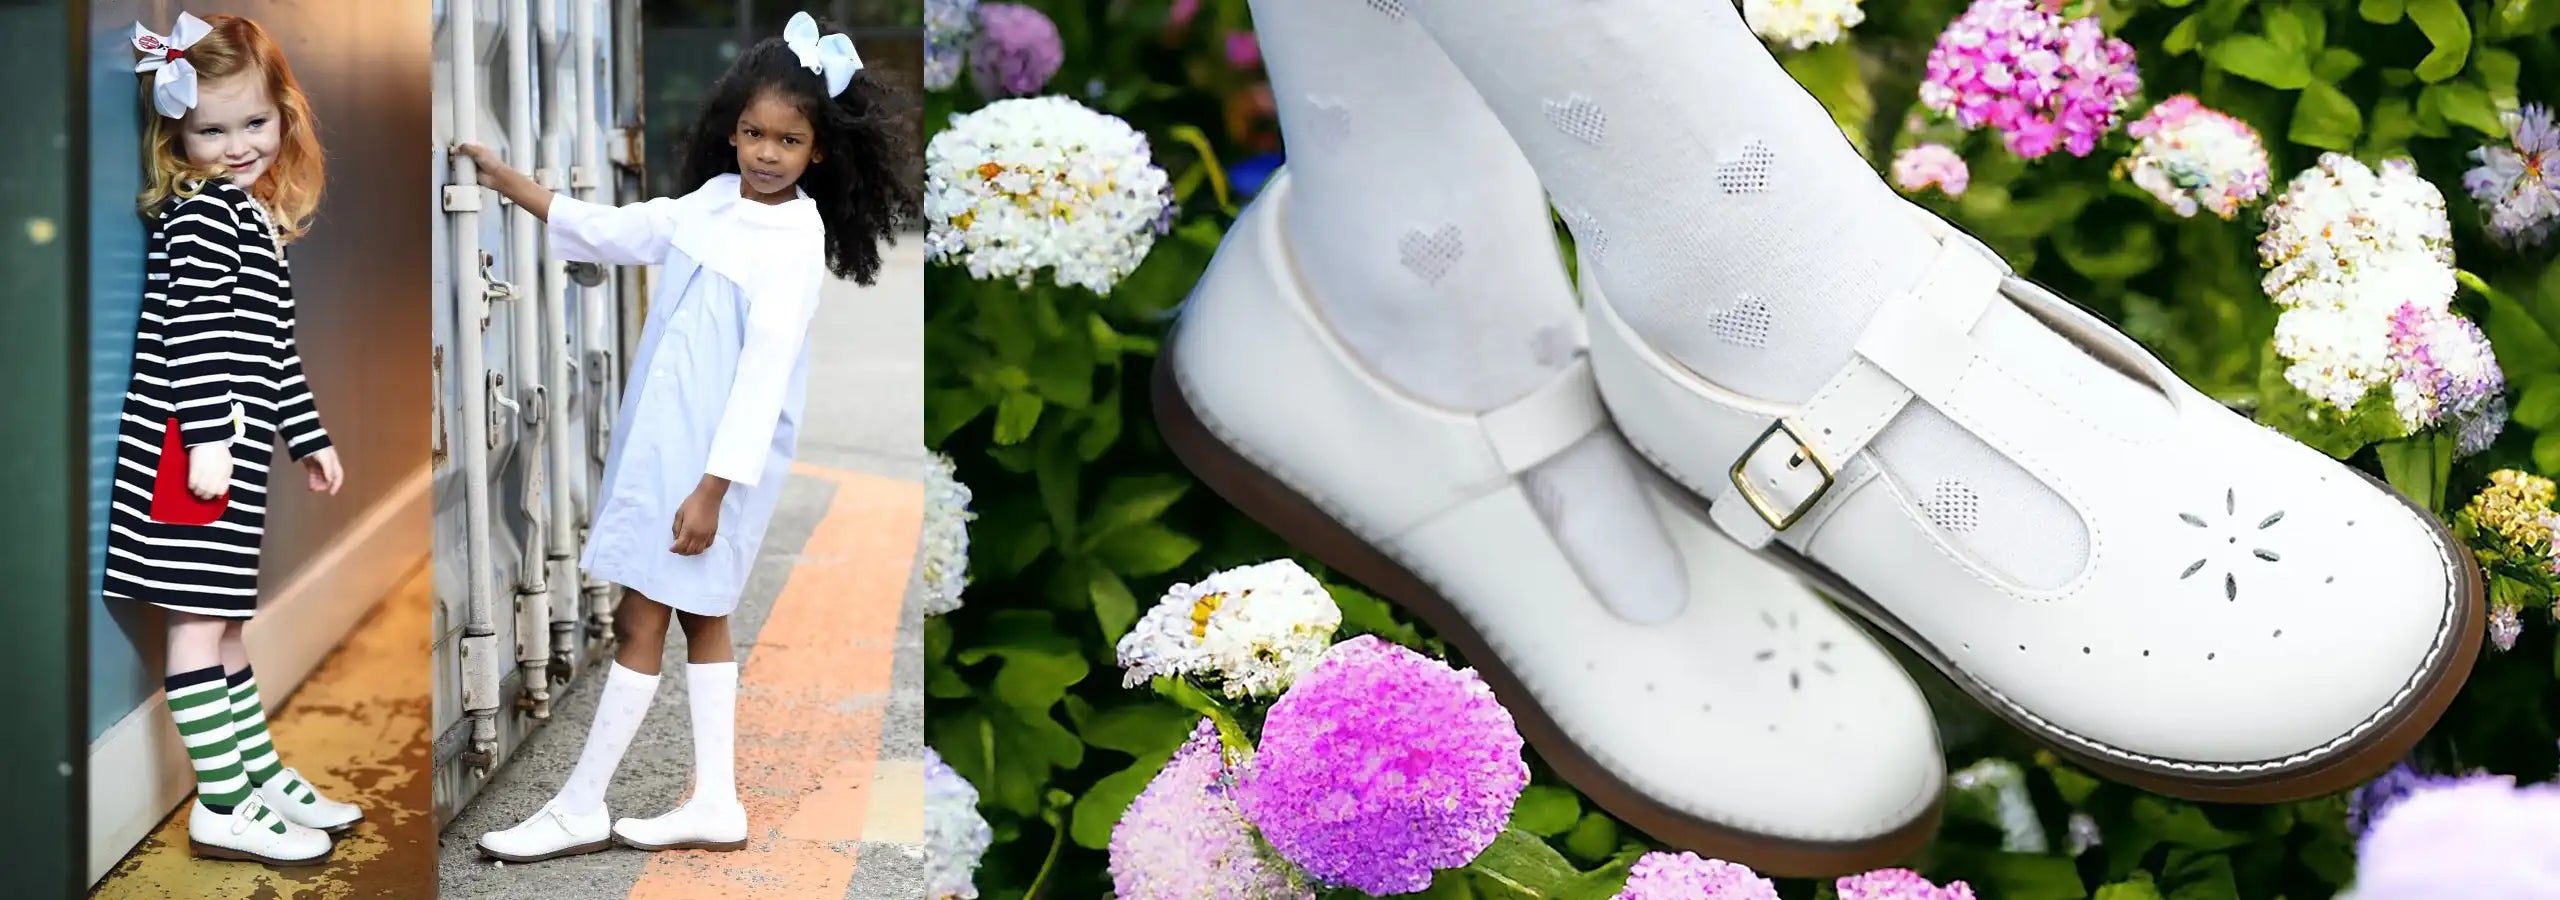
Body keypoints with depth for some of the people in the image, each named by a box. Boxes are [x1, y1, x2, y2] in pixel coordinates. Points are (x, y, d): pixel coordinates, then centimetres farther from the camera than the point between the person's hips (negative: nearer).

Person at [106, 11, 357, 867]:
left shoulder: (254, 217, 18)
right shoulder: (202, 209, -9)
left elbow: (272, 347, 24)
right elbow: (194, 329, -18)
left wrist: (308, 437, 27)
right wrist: (208, 436, -24)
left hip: (229, 447, 9)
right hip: (192, 445, -9)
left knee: (224, 623, 17)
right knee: (200, 625, -4)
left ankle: (262, 775, 27)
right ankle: (222, 807, 0)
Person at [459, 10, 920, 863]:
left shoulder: (795, 241, -16)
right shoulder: (711, 199, 5)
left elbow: (766, 371, -20)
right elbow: (606, 232, 17)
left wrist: (713, 485, -22)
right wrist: (504, 179, 15)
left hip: (716, 454, -8)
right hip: (664, 438, 8)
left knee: (640, 621, -1)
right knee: (700, 615, 13)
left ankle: (581, 808, 11)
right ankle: (716, 805, 22)